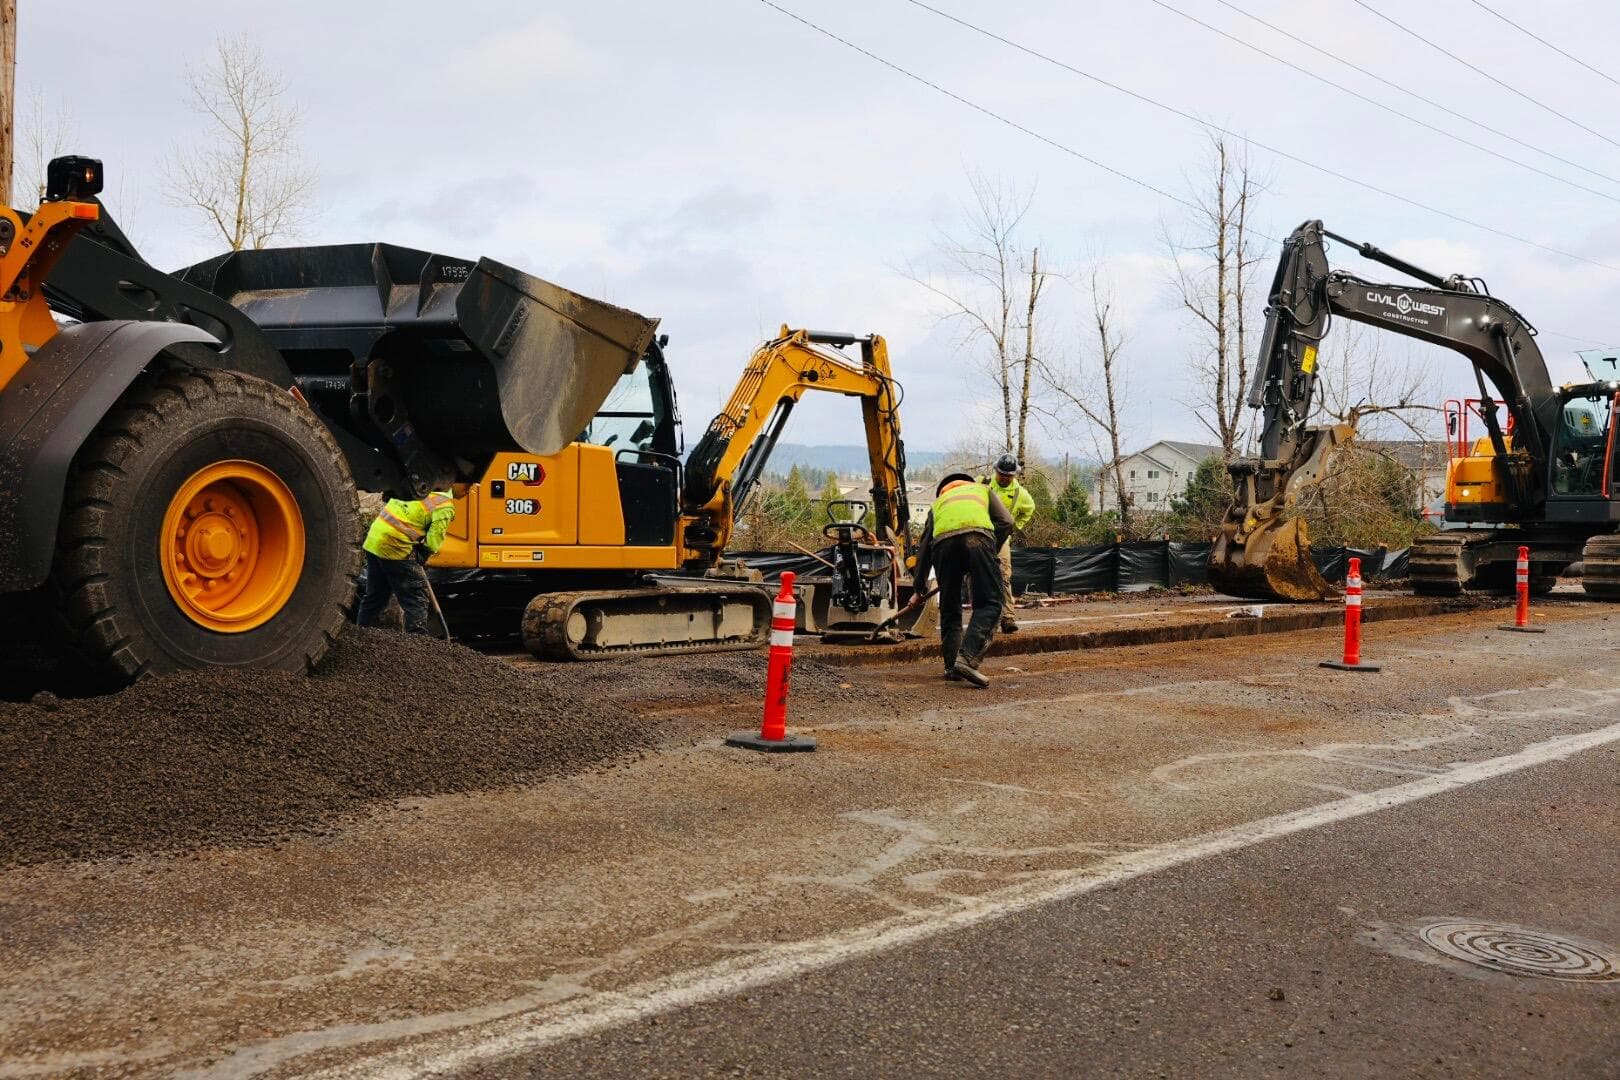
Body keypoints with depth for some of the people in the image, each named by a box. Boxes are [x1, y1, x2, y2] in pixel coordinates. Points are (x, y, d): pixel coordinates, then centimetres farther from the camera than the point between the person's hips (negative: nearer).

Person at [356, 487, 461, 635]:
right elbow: (432, 544, -15)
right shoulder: (445, 506, -11)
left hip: (372, 542, 8)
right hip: (396, 549, -8)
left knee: (373, 597, 22)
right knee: (418, 600, 0)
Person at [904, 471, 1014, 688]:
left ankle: (951, 666, 15)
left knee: (949, 609, 17)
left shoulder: (938, 502, 40)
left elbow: (924, 548, 39)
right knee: (988, 604, -1)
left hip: (943, 540, 2)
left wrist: (918, 590, 44)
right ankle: (967, 659, -18)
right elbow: (1006, 522, 20)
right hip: (977, 535, -2)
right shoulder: (981, 489, 37)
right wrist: (988, 555, 26)